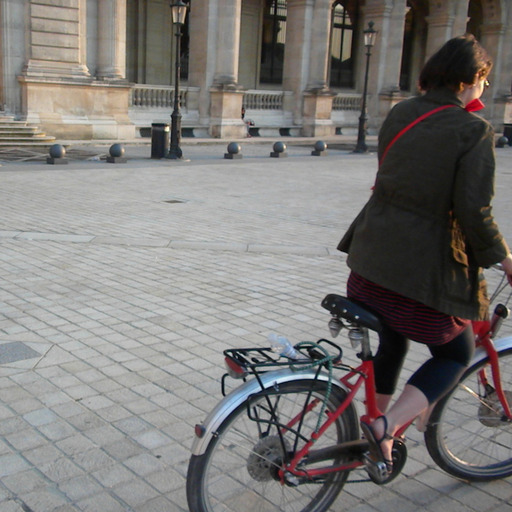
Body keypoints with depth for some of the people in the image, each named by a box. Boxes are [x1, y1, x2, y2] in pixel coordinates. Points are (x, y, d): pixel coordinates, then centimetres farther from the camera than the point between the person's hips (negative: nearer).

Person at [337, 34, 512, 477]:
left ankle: (377, 425, 38)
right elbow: (474, 211, -17)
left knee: (391, 341, 27)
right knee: (456, 354, 16)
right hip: (425, 266, -6)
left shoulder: (400, 114, 6)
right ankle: (387, 425, -1)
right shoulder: (473, 131, -12)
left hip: (372, 254, 7)